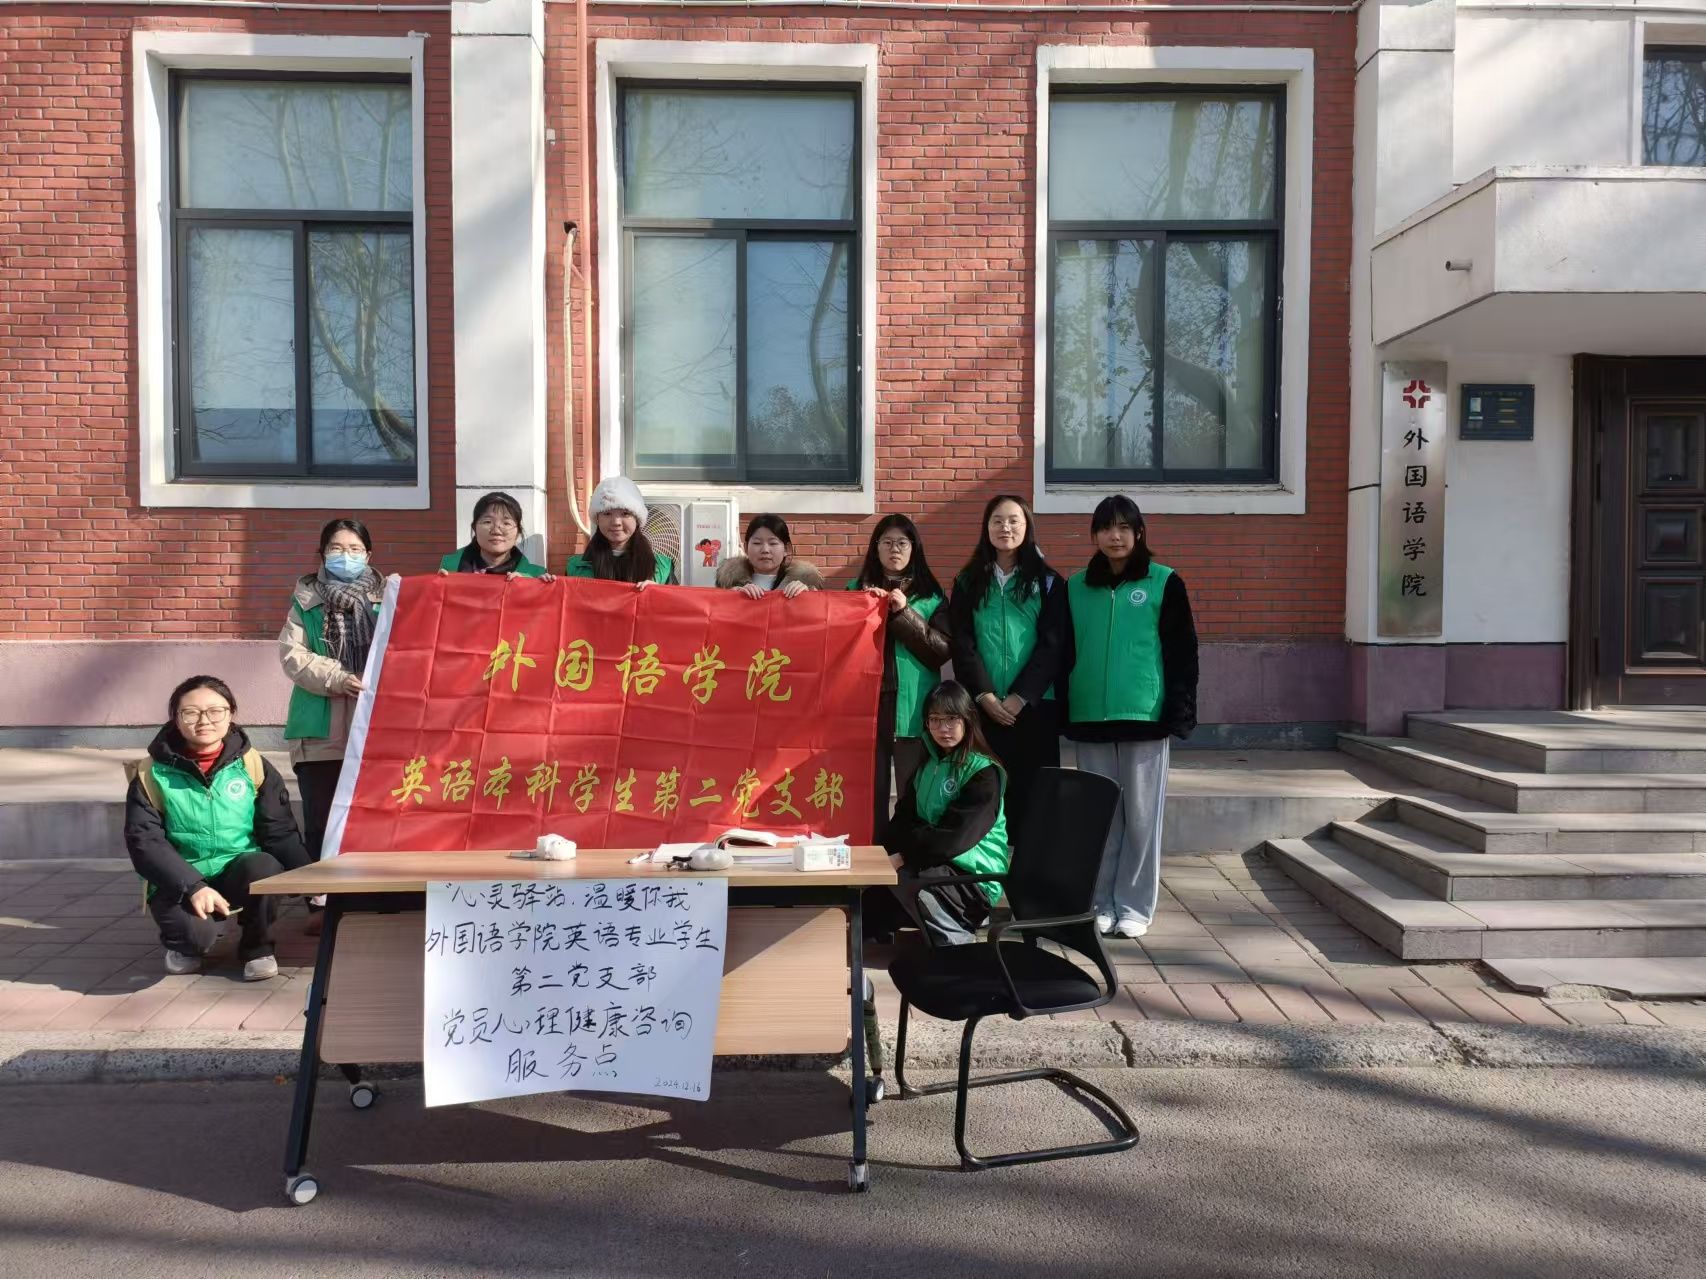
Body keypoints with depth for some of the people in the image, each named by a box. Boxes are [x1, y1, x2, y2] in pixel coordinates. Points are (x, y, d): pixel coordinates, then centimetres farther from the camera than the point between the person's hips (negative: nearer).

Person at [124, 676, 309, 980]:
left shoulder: (252, 765, -1)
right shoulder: (152, 773, -4)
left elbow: (280, 831, -3)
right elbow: (144, 841, -10)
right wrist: (193, 886, -24)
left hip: (240, 874, 1)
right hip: (180, 883, -1)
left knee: (263, 866, -33)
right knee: (196, 931, -32)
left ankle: (257, 946, -2)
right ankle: (186, 945, 10)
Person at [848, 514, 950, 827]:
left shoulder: (930, 595, 8)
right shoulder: (856, 590, 12)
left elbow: (943, 649, -3)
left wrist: (904, 613, -10)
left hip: (912, 708, -1)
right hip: (867, 703, 1)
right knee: (870, 791, 1)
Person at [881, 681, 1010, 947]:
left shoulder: (984, 773, -12)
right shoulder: (928, 763, 12)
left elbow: (954, 838, -20)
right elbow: (904, 816, 8)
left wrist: (904, 853, -18)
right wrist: (891, 850, -13)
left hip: (974, 874, -7)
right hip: (934, 863, 7)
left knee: (903, 882, -31)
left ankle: (958, 947, -13)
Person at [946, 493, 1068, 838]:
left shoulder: (1048, 583, 6)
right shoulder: (968, 582, 10)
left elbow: (1052, 645, -1)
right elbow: (961, 644, 3)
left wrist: (1019, 697, -11)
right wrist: (985, 695, -9)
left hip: (1033, 706, -1)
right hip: (982, 706, 1)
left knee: (1031, 794, -2)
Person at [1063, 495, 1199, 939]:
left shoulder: (1165, 583, 2)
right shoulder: (1075, 588, 10)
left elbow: (1182, 653, 0)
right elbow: (1063, 653, 13)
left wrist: (1180, 713, -7)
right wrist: (1060, 712, 7)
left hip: (1145, 717, -2)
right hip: (1089, 718, 2)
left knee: (1141, 815, 1)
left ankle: (1134, 905, 12)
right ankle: (1101, 903, 16)